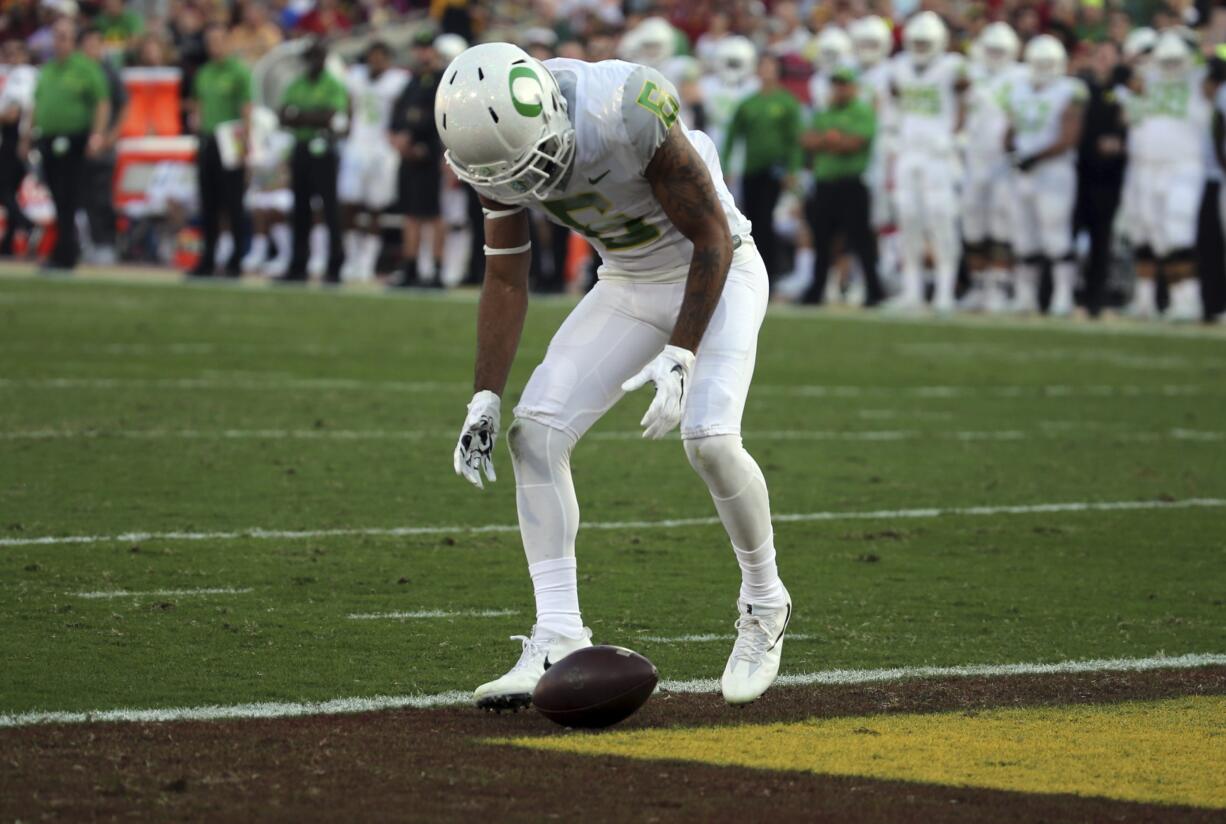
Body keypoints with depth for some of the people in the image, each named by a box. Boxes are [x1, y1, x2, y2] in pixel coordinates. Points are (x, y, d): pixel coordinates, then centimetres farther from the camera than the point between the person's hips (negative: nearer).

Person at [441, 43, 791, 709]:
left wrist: (679, 357, -25)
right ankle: (558, 639, -8)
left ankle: (763, 607, 2)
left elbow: (712, 237, -22)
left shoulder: (627, 114, -34)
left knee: (709, 439, -24)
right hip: (629, 284, 6)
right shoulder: (498, 149, -15)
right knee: (536, 427, -10)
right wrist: (486, 398, -6)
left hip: (717, 272, -6)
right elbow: (506, 279, -1)